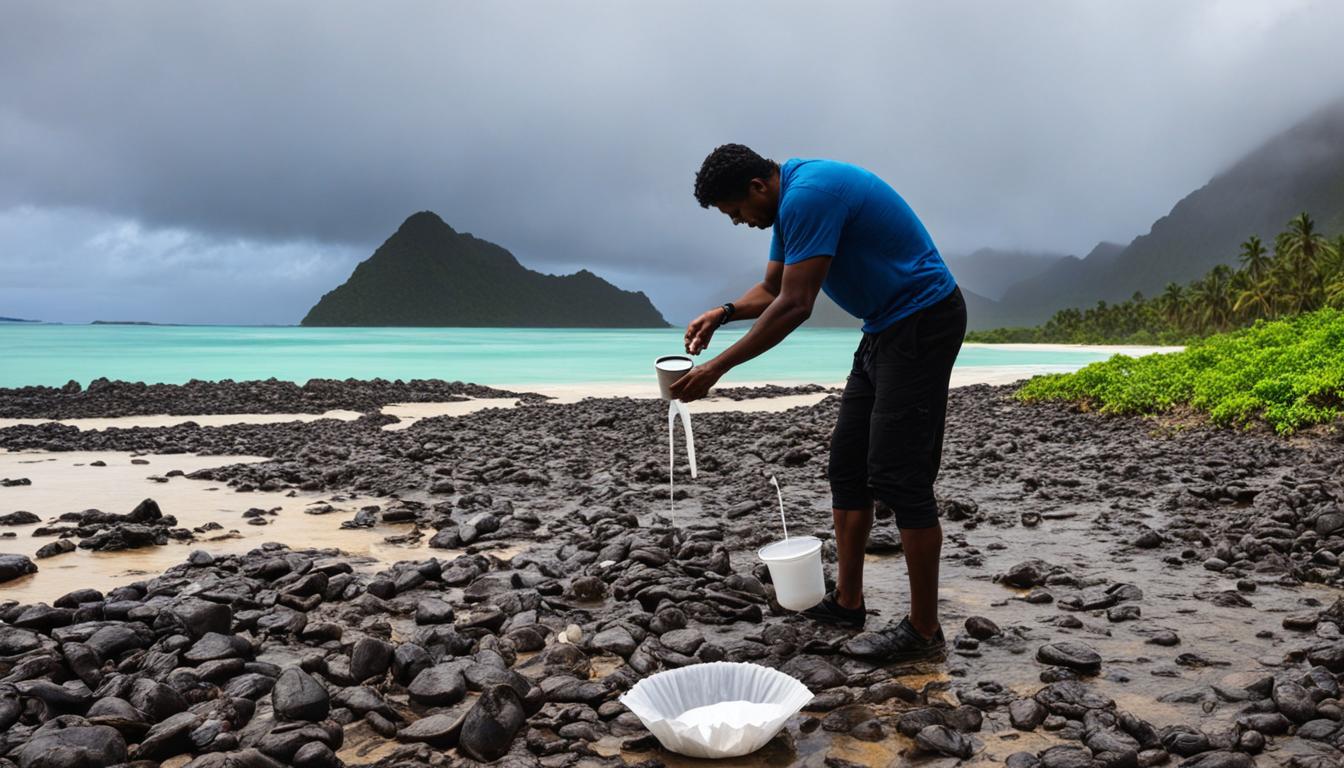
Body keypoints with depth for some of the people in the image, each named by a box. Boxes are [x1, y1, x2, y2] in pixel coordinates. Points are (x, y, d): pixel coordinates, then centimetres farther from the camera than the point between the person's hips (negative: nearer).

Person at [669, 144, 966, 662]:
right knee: (847, 465, 10)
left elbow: (794, 306, -25)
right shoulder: (790, 200, 12)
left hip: (922, 322, -10)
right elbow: (772, 289, 21)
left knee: (899, 477, -10)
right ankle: (847, 602, 19)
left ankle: (924, 632, 0)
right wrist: (725, 313, 2)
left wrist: (717, 368, -20)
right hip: (886, 328, 10)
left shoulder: (809, 195, -21)